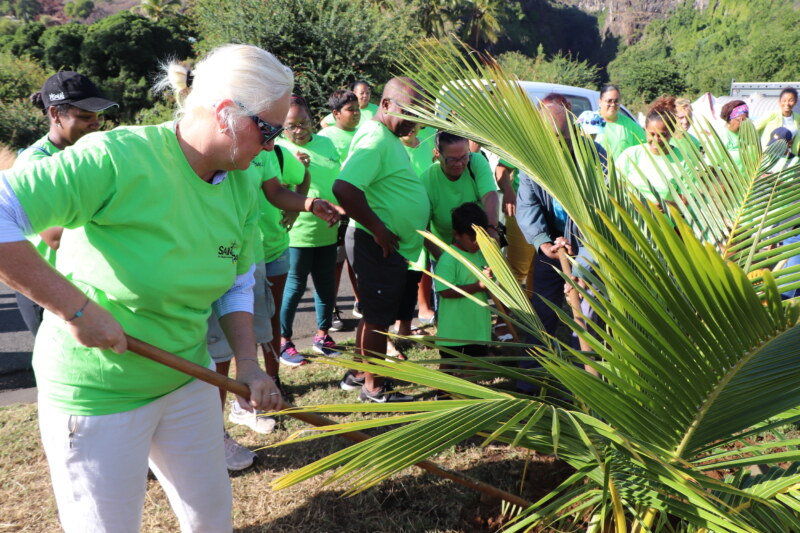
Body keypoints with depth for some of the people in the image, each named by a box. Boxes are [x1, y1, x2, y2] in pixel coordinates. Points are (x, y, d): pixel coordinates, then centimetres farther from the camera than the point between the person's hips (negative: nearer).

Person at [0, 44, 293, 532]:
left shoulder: (241, 190, -2)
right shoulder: (117, 158, -26)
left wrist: (248, 363, -3)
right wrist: (75, 307, -29)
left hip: (187, 379, 7)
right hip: (98, 395, -6)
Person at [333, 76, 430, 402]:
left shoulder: (390, 137, 13)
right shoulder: (376, 140, -20)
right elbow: (344, 189, -31)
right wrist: (378, 229, -24)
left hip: (397, 248, 10)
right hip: (380, 247, -10)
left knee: (377, 314, 19)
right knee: (378, 317, 2)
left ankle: (360, 373, 34)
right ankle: (373, 388, 17)